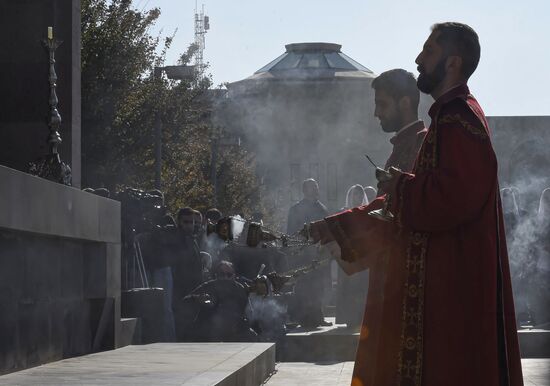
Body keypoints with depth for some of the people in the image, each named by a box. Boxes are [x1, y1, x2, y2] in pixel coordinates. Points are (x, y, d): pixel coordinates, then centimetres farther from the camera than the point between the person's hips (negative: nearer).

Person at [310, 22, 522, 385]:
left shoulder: (461, 120, -13)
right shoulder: (447, 118, 20)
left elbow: (455, 197, -27)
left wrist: (401, 187, -9)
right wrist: (339, 227, 20)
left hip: (453, 283, -10)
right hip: (435, 281, 10)